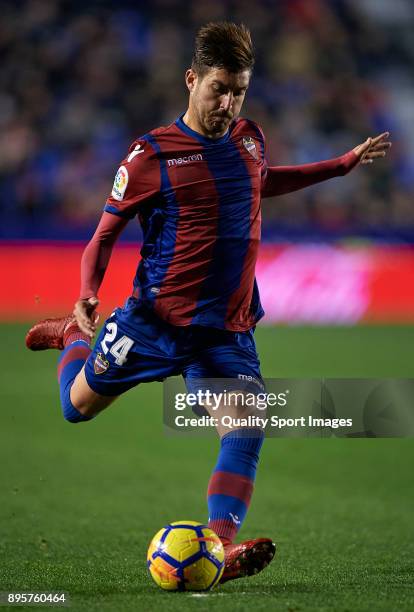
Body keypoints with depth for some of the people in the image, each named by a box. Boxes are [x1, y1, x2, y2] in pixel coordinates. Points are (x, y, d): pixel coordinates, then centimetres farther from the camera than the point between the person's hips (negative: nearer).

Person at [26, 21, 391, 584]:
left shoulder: (249, 138, 7)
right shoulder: (151, 154, -9)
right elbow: (106, 232, -2)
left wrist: (348, 162, 33)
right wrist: (88, 294, -20)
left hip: (227, 330, 3)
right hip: (154, 320, -3)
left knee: (247, 426, -19)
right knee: (77, 406, 11)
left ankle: (221, 548, -25)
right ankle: (73, 336, 43)